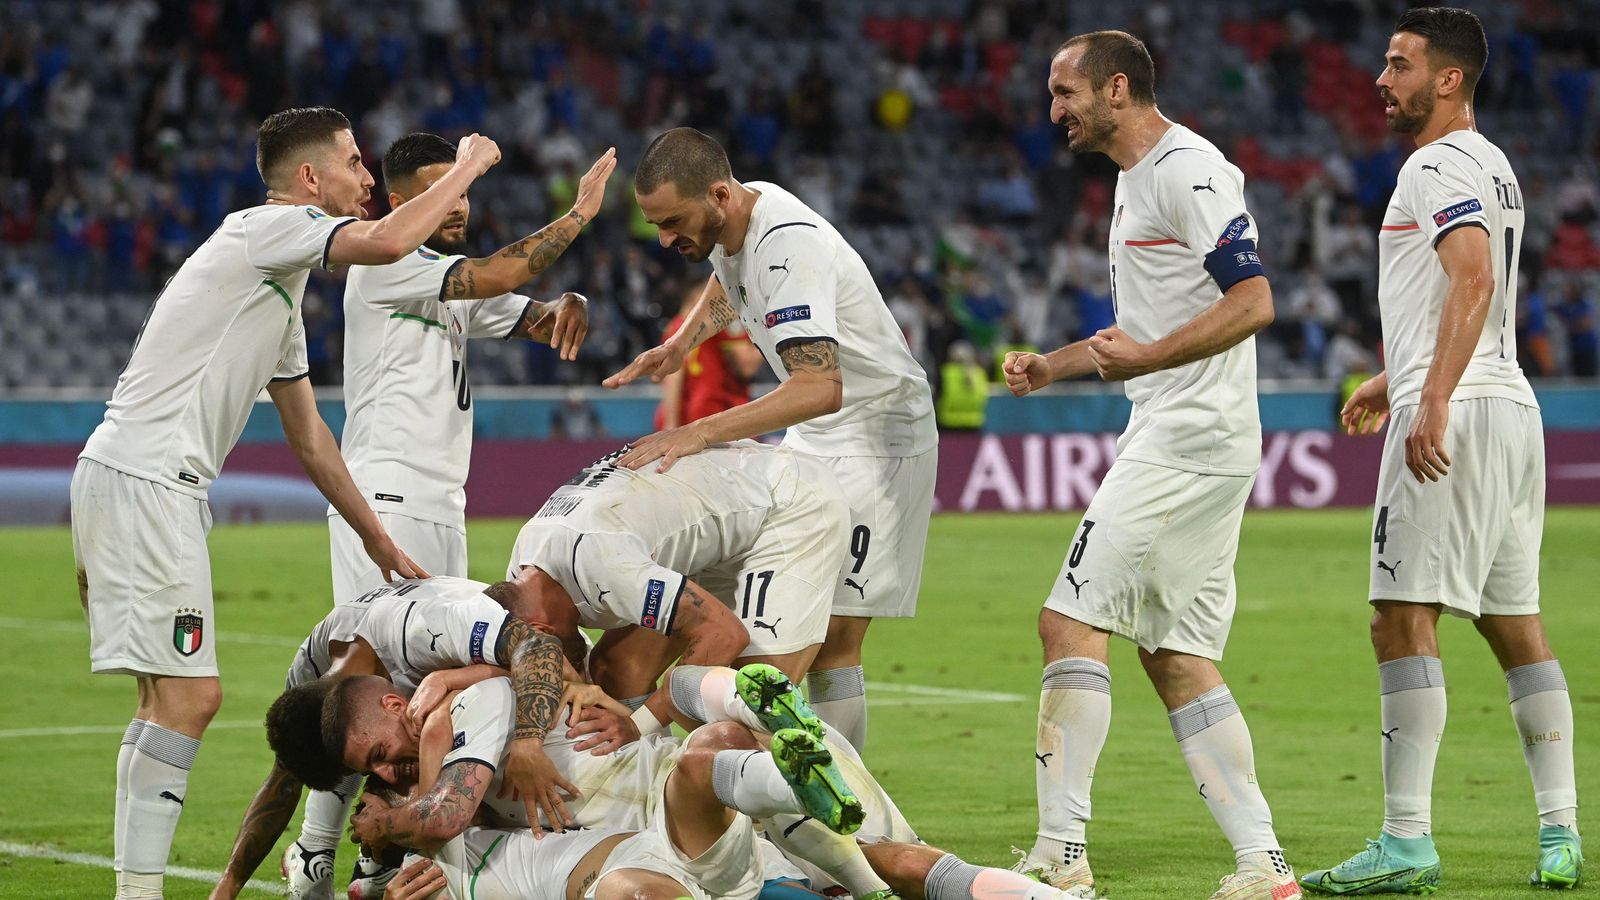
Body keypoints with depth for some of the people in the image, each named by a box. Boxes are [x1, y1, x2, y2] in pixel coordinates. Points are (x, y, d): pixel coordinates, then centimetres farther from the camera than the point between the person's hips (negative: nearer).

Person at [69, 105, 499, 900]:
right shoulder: (266, 228, -6)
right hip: (139, 481, -10)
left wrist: (374, 535, 33)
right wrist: (467, 168, -7)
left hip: (159, 487, 10)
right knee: (187, 694, -13)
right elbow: (388, 243, -23)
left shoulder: (283, 288, 24)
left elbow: (308, 437, 31)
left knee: (173, 699, 10)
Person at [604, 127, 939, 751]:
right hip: (812, 439, 9)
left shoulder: (789, 246, -29)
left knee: (831, 645, -14)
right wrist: (681, 342, 12)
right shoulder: (726, 221, -1)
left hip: (879, 435, -9)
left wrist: (700, 433, -44)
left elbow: (821, 388, -41)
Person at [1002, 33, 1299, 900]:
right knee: (1177, 657, 8)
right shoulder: (1135, 181, 20)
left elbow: (1253, 301, -21)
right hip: (1171, 436, 10)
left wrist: (1147, 359, -26)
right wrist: (1053, 365, 23)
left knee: (1071, 621, -11)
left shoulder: (1188, 171, -12)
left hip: (1191, 437, -10)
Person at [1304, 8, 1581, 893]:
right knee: (1514, 625, 11)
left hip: (1454, 417, -10)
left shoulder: (1440, 166, -10)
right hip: (1511, 409, 10)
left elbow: (1473, 281, -24)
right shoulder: (1494, 168, 21)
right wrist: (1395, 380, 39)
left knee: (1403, 619, -11)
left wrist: (1434, 403, -32)